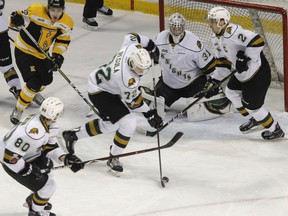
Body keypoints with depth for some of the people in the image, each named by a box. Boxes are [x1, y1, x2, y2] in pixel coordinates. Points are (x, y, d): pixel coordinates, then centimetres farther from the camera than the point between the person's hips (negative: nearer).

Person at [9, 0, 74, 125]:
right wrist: (16, 19, -40)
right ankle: (18, 110, 1)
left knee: (46, 79, 22)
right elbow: (21, 18, -17)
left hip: (41, 54, 7)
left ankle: (34, 94, 56)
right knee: (34, 83, -17)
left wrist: (57, 54, -16)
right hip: (24, 51, -7)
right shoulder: (36, 11, -28)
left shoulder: (66, 23, -12)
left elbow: (63, 40, -2)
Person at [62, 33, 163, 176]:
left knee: (109, 124, 24)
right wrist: (149, 115, -14)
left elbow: (131, 36, 5)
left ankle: (73, 135, 41)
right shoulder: (127, 78, -38)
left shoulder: (134, 47, -21)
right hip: (100, 92, -10)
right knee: (128, 123, -16)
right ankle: (113, 159, 3)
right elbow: (133, 101, -21)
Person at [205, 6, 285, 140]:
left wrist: (245, 59, -29)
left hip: (257, 72, -11)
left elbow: (257, 41, -36)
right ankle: (254, 120, 37)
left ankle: (275, 129, 18)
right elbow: (222, 60, 17)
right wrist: (214, 79, 13)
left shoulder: (232, 32, -28)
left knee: (251, 105, -2)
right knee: (231, 92, 22)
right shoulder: (216, 39, 6)